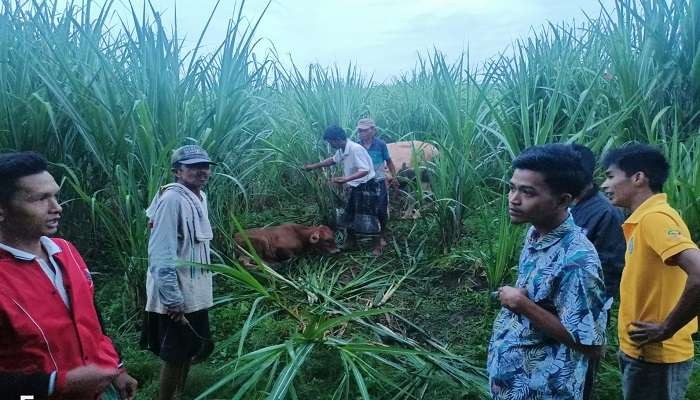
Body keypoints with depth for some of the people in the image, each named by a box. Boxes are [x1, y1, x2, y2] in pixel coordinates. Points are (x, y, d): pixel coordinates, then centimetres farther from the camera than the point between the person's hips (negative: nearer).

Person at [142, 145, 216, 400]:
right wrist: (172, 300, -25)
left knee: (190, 351, 21)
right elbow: (161, 255, -25)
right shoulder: (172, 199, -21)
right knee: (175, 357, 6)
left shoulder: (200, 197, 7)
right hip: (177, 297, -9)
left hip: (194, 293, 9)